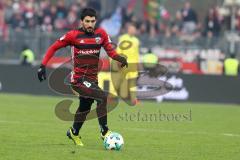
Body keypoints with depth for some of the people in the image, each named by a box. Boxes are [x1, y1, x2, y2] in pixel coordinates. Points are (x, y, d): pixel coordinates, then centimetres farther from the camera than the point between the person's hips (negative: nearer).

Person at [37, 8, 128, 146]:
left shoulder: (101, 34, 1)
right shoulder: (74, 35, -9)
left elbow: (110, 50, 3)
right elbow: (54, 47, -1)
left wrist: (119, 58, -19)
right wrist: (43, 65, -7)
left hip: (92, 79, 6)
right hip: (79, 80, -6)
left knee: (85, 108, 23)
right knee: (102, 97, -24)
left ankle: (74, 133, 48)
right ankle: (104, 131, -15)